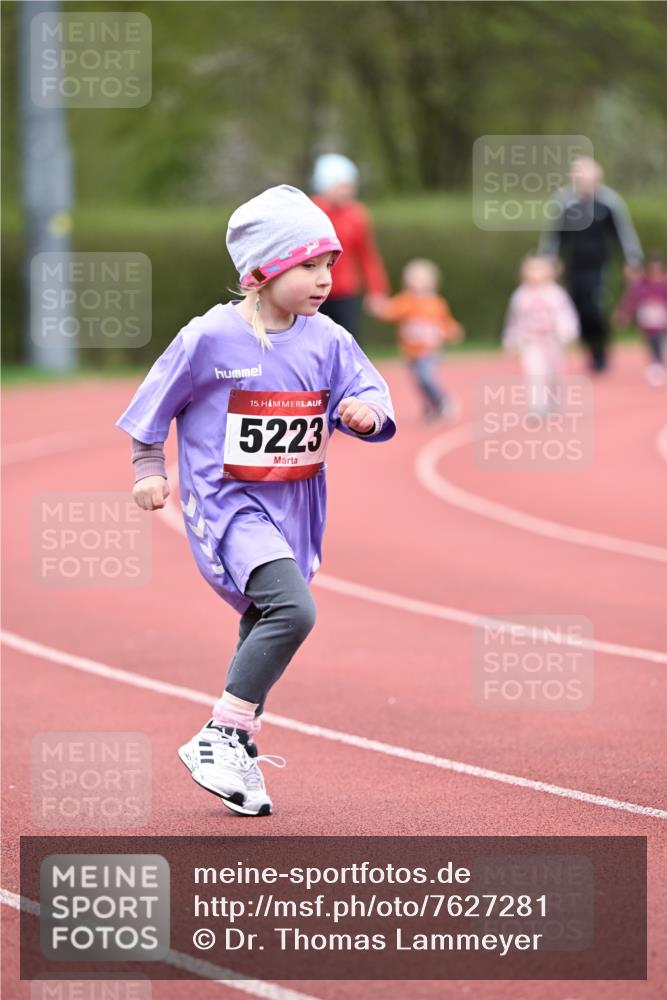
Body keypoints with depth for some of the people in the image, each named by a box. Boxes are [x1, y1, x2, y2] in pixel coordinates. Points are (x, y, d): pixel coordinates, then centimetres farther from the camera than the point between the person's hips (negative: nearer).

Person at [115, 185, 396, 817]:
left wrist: (366, 411, -18)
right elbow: (158, 400, 0)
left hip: (295, 507, 6)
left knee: (265, 633, 15)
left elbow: (370, 393, 4)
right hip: (226, 504, -6)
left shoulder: (326, 341, 0)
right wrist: (149, 468, 3)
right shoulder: (209, 338, -13)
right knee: (292, 610, -26)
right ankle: (220, 738, -17)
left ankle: (237, 758, 33)